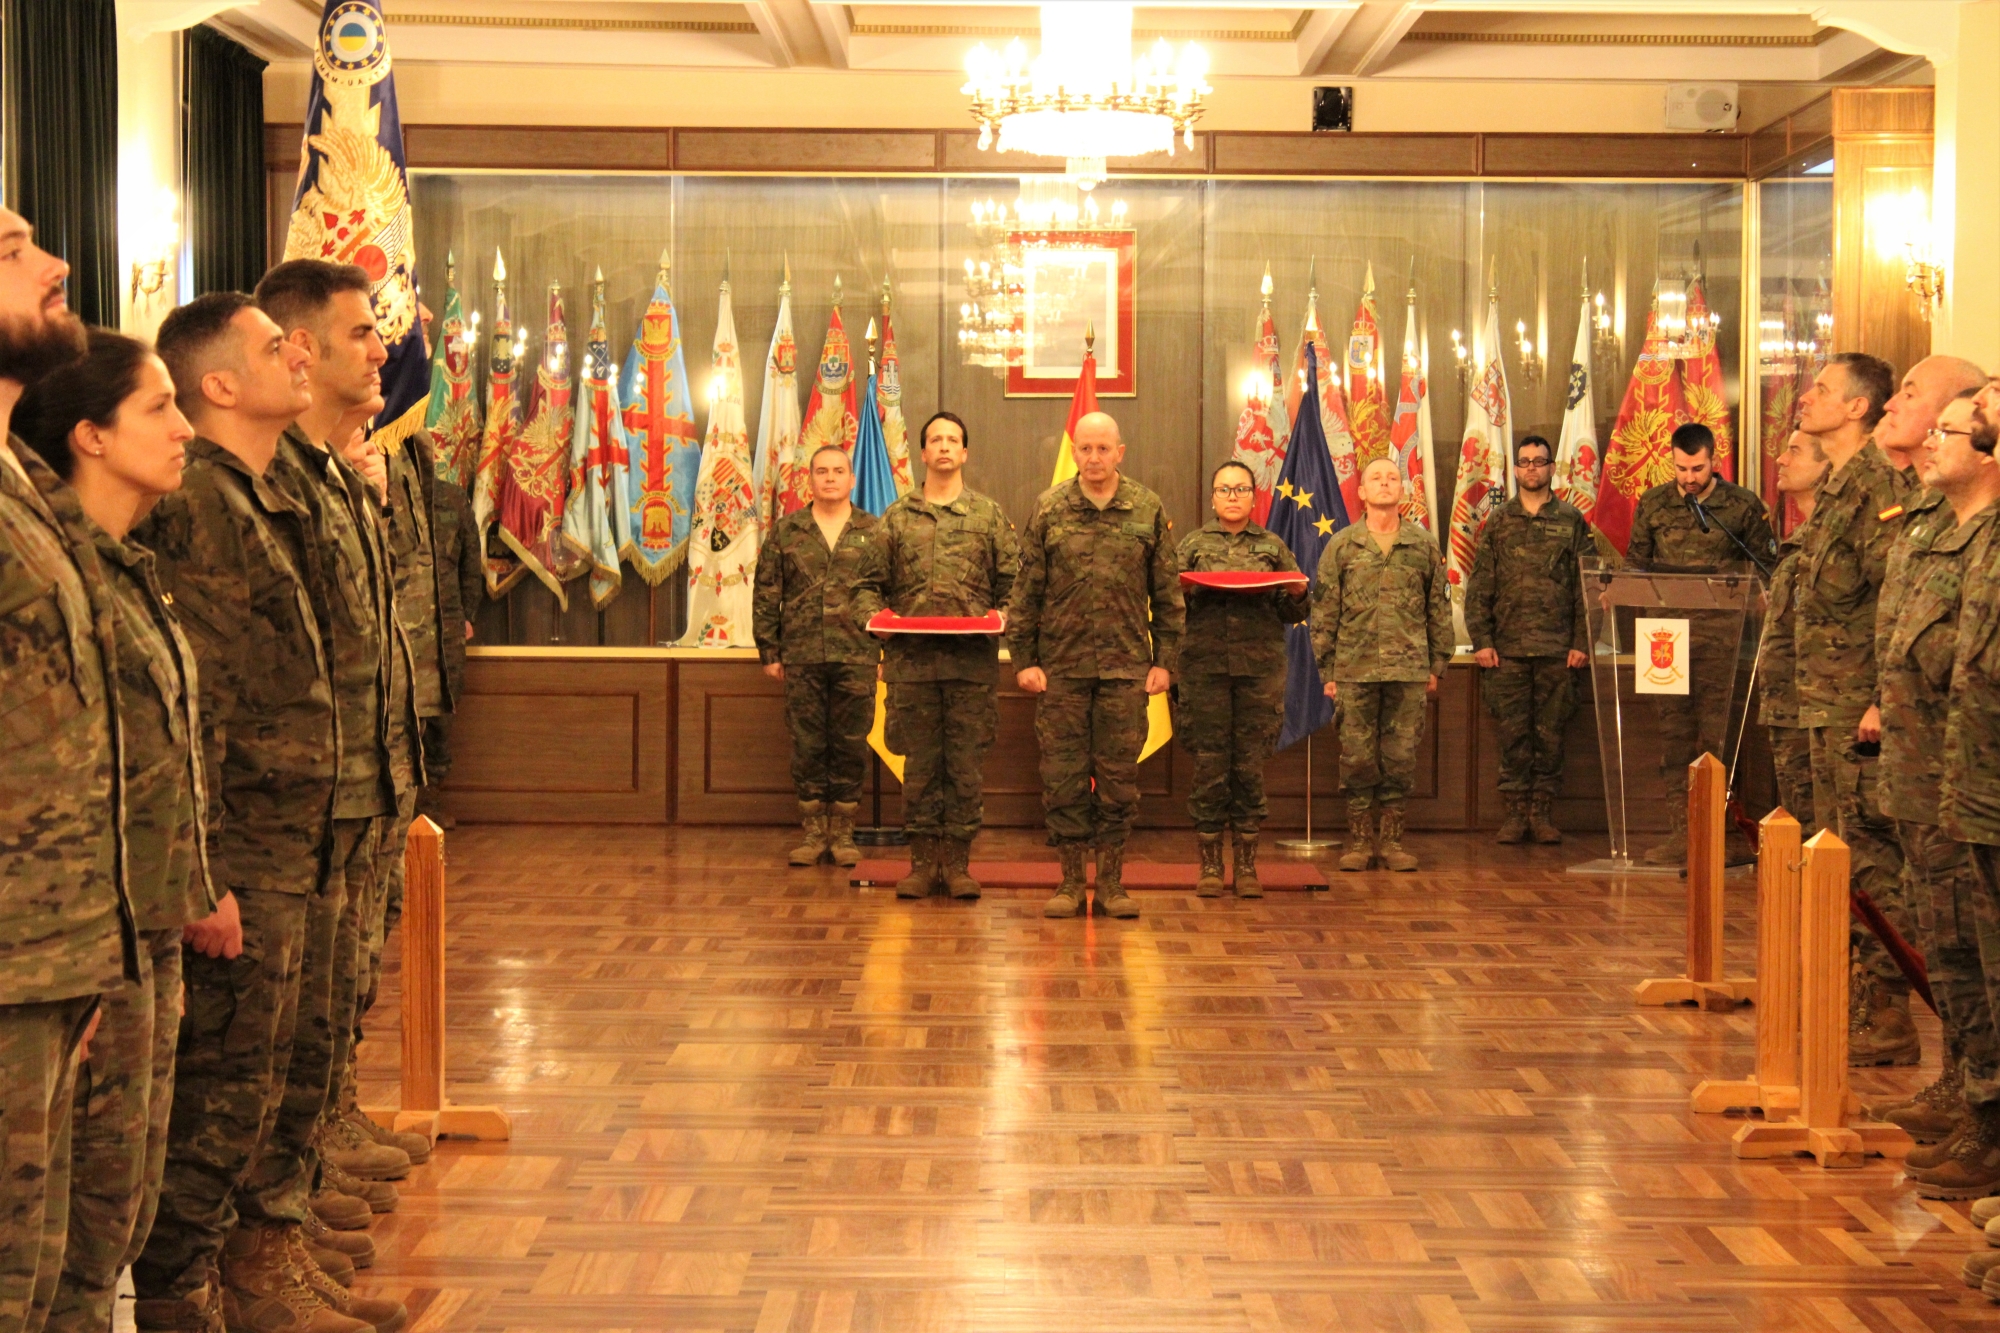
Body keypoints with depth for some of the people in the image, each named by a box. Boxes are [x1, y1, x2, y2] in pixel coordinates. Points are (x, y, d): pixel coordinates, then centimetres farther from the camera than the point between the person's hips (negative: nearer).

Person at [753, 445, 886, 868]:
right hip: (801, 655, 1)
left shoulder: (873, 532, 8)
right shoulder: (786, 531, 9)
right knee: (807, 744, 3)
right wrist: (769, 651, 4)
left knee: (850, 744, 2)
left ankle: (843, 832, 11)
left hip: (856, 654, -1)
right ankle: (813, 832, 11)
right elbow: (766, 595, 9)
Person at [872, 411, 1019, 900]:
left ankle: (958, 861, 8)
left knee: (967, 763, 1)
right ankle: (923, 860, 11)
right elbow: (875, 583, 13)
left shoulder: (990, 516, 9)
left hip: (972, 660, -1)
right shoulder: (897, 517, 11)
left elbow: (1012, 582, 7)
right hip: (912, 658, 1)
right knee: (919, 764, 4)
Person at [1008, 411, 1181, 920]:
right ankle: (1070, 881, 11)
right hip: (1061, 666, 0)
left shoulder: (1149, 510, 4)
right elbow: (1026, 591, 5)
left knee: (1119, 775, 4)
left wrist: (1164, 661, 2)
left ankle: (1111, 880, 13)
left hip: (1126, 667, 0)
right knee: (1063, 775, 2)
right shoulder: (1049, 509, 3)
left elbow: (1167, 594, 7)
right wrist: (1024, 659, 0)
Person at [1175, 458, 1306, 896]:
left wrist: (1297, 596, -8)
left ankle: (1247, 866, 8)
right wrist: (1182, 592, -12)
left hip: (1260, 667, 1)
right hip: (1205, 664, -1)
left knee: (1251, 765, 0)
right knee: (1209, 765, -2)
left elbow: (1292, 614, 13)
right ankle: (1210, 865, 6)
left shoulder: (1273, 547, 14)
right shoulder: (1192, 545, 12)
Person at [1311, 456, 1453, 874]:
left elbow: (1439, 609, 12)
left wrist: (1437, 665, 8)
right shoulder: (1341, 546, 5)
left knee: (1400, 757, 3)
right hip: (1354, 669, -1)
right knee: (1357, 757, 2)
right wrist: (1327, 671, 1)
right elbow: (1324, 611, 5)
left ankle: (1391, 839, 13)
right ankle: (1359, 841, 11)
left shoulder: (1424, 546, 8)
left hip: (1408, 669, 1)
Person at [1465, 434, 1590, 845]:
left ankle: (1542, 811, 10)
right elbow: (1479, 587, 7)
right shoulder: (1498, 522, 9)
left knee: (1551, 733, 2)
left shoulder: (1572, 521, 7)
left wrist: (1582, 642, -2)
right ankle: (1516, 811, 7)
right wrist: (1481, 639, -2)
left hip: (1557, 649, 0)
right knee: (1513, 733, 1)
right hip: (1507, 648, 0)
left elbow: (1586, 586, 5)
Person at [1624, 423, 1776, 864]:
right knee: (1673, 727, 0)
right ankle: (1681, 829, 2)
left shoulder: (1742, 505, 3)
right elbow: (1636, 562, 15)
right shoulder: (1653, 504, 9)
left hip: (1718, 626, -2)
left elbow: (1766, 564, 7)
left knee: (1712, 729, -2)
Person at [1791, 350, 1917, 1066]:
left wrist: (1882, 701, -24)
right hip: (1826, 704, 10)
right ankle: (1851, 1000, 23)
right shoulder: (1835, 485, 16)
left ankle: (1887, 1020, -3)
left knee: (1872, 859, -7)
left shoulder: (1880, 484, -14)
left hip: (1860, 707, -10)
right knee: (1839, 854, 15)